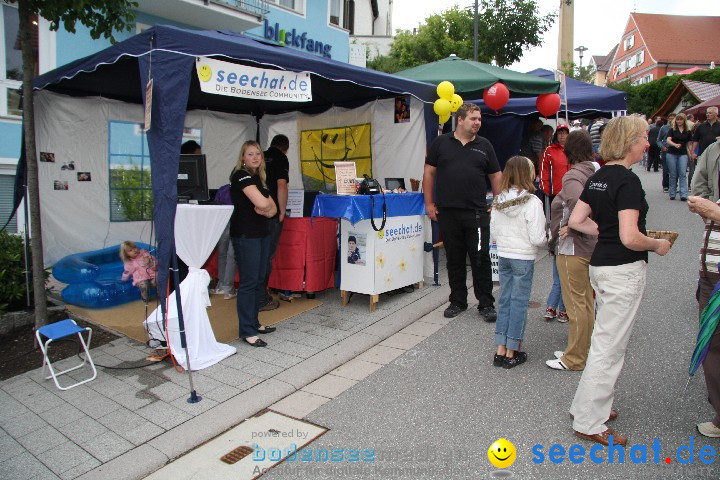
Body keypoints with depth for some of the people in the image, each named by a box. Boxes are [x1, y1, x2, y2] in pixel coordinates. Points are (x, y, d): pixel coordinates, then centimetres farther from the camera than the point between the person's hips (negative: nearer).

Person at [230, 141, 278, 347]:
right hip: (245, 235, -9)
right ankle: (247, 331, -1)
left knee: (259, 280, 11)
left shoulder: (259, 178, 17)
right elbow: (262, 203, -22)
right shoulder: (241, 176, -9)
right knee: (248, 282, -7)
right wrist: (267, 203, 0)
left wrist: (266, 209, -10)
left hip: (262, 233, 9)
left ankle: (254, 322, 22)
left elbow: (272, 208, 12)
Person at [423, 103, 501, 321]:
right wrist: (429, 203, 2)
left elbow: (496, 176, 12)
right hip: (447, 212, 0)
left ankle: (486, 304, 12)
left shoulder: (484, 145, 9)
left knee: (481, 259, 0)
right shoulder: (441, 143, 6)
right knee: (454, 259, 10)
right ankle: (457, 301, 23)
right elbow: (429, 172, 7)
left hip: (477, 213, 0)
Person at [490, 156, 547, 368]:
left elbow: (493, 232, 7)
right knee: (519, 303, 4)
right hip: (523, 258, -5)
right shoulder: (531, 202, -16)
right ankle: (511, 353, 12)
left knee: (504, 300, 13)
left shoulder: (498, 201, 2)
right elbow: (537, 238, -16)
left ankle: (501, 351, 18)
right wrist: (546, 240, 4)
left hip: (503, 256, 6)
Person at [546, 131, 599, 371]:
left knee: (576, 304, 1)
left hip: (573, 248, -9)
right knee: (587, 302, 18)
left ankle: (574, 359, 12)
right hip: (592, 246, 9)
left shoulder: (573, 175, -17)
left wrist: (572, 227, -21)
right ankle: (584, 350, 31)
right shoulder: (597, 172, 8)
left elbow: (580, 204, -36)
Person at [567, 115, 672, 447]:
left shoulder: (598, 176, 8)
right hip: (624, 270, -9)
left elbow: (576, 221, 9)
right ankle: (589, 424, 13)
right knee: (609, 347, 1)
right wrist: (658, 245, -5)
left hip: (600, 264, 9)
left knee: (605, 342, 20)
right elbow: (630, 238, -23)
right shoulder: (628, 181, -17)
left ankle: (588, 405, 32)